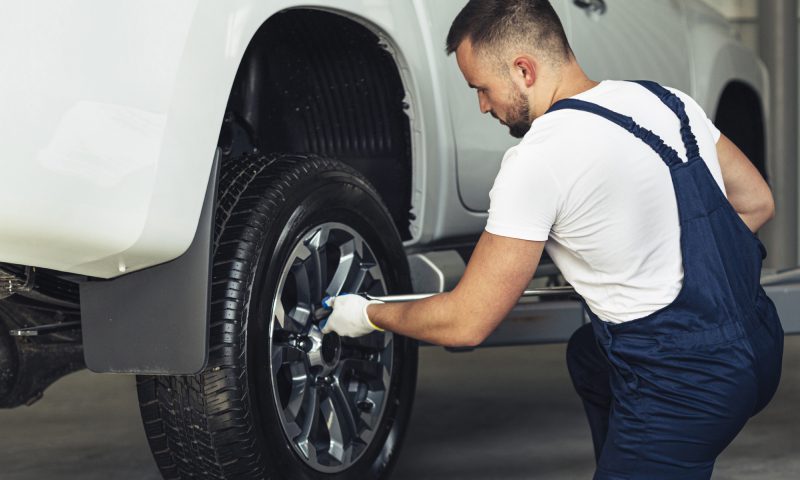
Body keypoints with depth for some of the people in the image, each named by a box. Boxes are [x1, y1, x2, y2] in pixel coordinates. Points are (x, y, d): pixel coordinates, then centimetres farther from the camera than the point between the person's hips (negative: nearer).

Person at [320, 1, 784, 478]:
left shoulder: (537, 160, -17)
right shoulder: (666, 99, 5)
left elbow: (466, 323, -12)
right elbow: (756, 203, 15)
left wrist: (367, 315, 5)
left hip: (684, 386, -8)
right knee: (588, 355, 32)